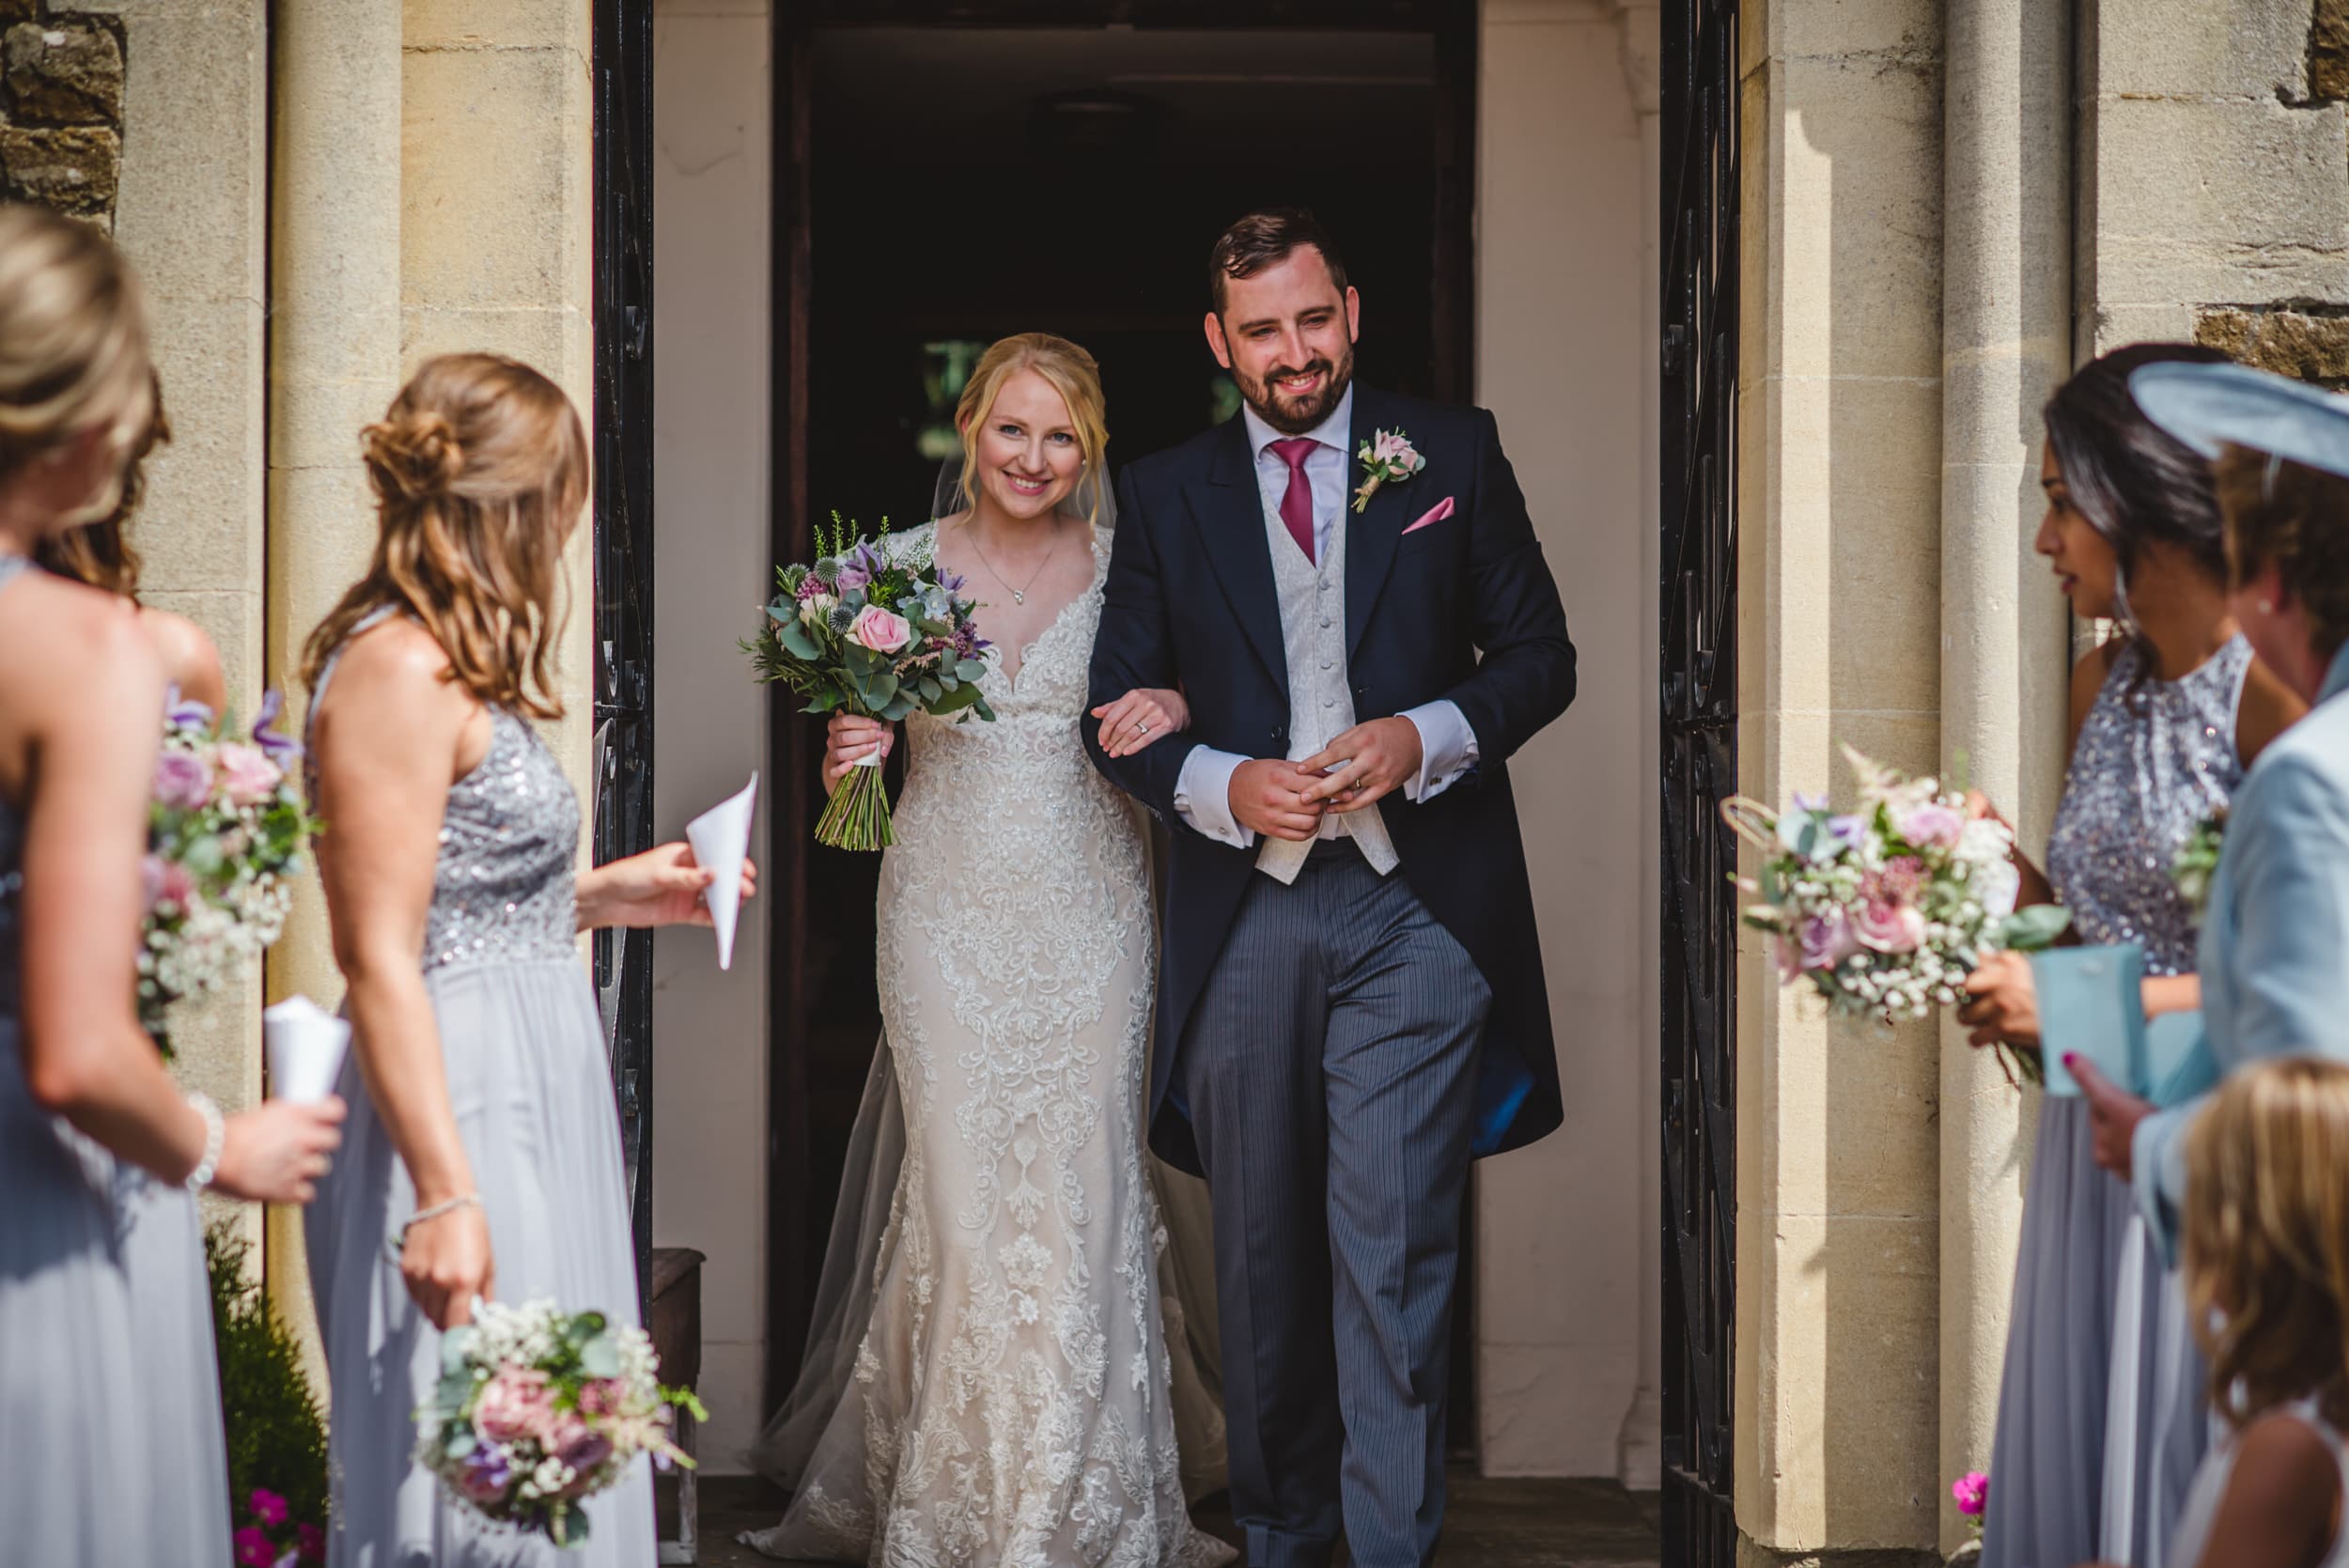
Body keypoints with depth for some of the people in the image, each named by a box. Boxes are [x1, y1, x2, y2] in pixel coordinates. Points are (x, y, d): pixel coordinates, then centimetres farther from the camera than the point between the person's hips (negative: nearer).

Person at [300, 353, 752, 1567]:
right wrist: (443, 1195, -24)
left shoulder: (448, 666, 14)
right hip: (457, 1114, -10)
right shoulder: (398, 670, -16)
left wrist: (603, 895, 21)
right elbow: (381, 961, -20)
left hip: (527, 1095, 10)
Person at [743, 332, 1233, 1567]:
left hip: (1089, 910, 0)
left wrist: (1174, 708, -13)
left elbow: (1179, 701, 10)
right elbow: (857, 724, 9)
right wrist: (846, 756, -13)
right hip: (948, 908, 0)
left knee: (1083, 1196, -2)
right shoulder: (903, 564, 3)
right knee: (962, 1195, -4)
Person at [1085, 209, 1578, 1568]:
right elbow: (1120, 715, 8)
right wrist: (1226, 784, -10)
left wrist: (1428, 737, -10)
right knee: (1263, 1252, 10)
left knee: (1393, 1249, -10)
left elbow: (1541, 652, 7)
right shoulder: (1166, 496, 10)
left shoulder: (1454, 453, 7)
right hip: (1242, 911, 2)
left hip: (1416, 908, -2)